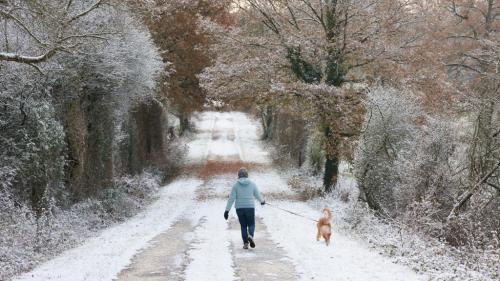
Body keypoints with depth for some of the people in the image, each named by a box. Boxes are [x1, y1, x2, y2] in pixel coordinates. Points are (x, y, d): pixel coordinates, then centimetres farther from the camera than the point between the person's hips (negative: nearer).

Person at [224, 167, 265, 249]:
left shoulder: (236, 185, -3)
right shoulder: (252, 184, -1)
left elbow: (231, 198, -8)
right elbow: (257, 195, 10)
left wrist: (227, 210, -7)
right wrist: (262, 201, 33)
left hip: (239, 208, 1)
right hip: (250, 208, -1)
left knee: (243, 226, 14)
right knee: (251, 225, 11)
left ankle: (245, 243, 7)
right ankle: (250, 236, -19)